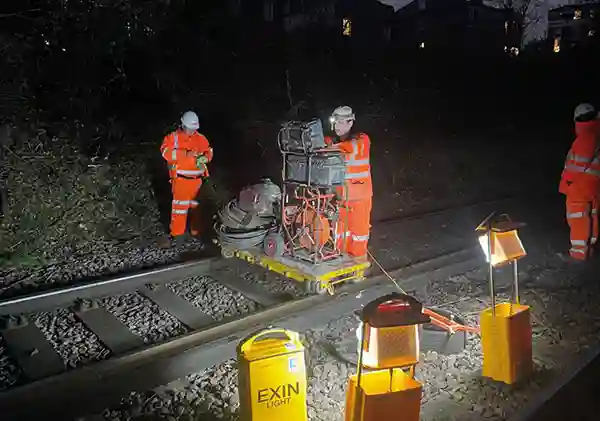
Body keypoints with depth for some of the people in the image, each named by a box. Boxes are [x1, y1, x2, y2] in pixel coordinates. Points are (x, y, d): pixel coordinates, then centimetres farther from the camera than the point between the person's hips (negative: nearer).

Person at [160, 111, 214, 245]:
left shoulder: (201, 138, 9)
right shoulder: (173, 137, -1)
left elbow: (209, 151, 12)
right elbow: (166, 152, -15)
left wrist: (205, 157, -12)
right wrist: (186, 154, -23)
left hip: (197, 179, 4)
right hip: (181, 178, -4)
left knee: (197, 205, 14)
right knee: (179, 205, -1)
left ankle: (197, 231, 28)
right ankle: (176, 233, 9)